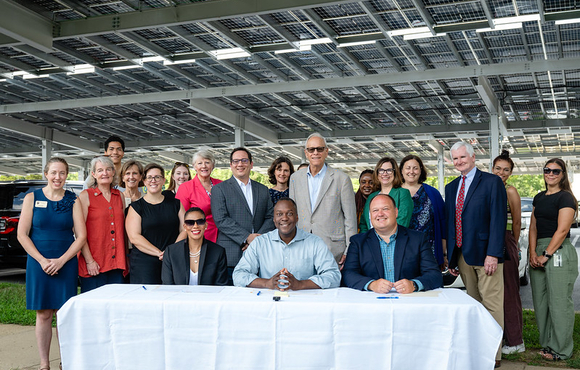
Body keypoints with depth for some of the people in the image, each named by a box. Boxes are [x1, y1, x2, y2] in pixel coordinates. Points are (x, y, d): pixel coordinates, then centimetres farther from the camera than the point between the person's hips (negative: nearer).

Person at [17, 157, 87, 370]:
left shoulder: (73, 201, 4)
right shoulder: (32, 198, 3)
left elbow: (81, 236, 0)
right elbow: (22, 235, 0)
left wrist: (61, 260, -10)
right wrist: (42, 260, -9)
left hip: (66, 264, 0)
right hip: (39, 263, 0)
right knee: (43, 314, 3)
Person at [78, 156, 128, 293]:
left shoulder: (120, 196, 13)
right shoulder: (86, 195, -2)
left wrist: (126, 259, 13)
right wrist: (89, 261, -13)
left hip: (117, 263, 4)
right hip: (94, 265, -4)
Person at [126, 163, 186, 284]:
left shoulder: (175, 204, 13)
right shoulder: (136, 207, 4)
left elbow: (185, 230, 6)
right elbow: (134, 237, -6)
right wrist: (160, 253, -14)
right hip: (144, 262, -2)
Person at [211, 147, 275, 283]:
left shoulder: (263, 190, 18)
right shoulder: (219, 189, 5)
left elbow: (270, 217, 11)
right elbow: (221, 219, -6)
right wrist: (247, 237, -14)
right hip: (231, 256, -3)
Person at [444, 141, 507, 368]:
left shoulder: (492, 182, -4)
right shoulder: (451, 187, 15)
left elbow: (498, 220, -11)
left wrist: (493, 254, -18)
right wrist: (451, 257, 13)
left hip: (485, 255, -6)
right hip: (462, 256, 6)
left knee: (492, 305, -2)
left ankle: (493, 355, 5)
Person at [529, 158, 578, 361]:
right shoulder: (539, 198, 16)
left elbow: (562, 230, -13)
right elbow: (533, 226, 12)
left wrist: (546, 255, -15)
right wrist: (533, 253, -1)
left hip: (558, 251, -7)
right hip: (539, 250, 7)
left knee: (559, 301, -4)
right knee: (540, 300, 9)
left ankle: (561, 350, 4)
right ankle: (547, 344, 19)